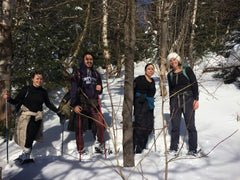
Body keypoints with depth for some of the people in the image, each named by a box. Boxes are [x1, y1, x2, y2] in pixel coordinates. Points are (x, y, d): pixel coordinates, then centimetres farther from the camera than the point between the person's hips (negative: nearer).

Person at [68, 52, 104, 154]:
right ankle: (80, 149, 17)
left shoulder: (96, 74, 17)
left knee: (100, 124, -10)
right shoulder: (78, 75, 5)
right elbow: (73, 91, 1)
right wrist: (74, 105, -9)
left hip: (94, 104, 3)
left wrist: (99, 89, -1)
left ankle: (99, 144, 12)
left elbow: (99, 92, 24)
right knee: (79, 127, 0)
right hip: (81, 105, -3)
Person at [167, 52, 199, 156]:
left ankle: (193, 150, 7)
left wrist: (196, 99, -8)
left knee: (190, 126, -3)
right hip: (175, 101, 3)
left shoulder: (187, 70, 2)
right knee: (175, 127, 0)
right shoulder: (170, 75, 13)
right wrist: (171, 104, 15)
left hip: (188, 100, -3)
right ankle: (173, 149, 10)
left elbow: (195, 84, 0)